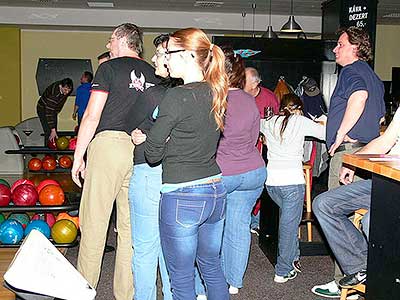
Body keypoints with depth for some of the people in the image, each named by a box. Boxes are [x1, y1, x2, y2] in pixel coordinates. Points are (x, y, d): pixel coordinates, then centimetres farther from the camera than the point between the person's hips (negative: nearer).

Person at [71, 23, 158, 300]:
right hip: (142, 151, 5)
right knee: (131, 225, 9)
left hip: (109, 143, -5)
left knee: (94, 222, 4)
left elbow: (92, 116, -5)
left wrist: (78, 156, 0)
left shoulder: (109, 67, 1)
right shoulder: (154, 75, 16)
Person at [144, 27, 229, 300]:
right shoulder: (216, 94, 5)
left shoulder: (177, 97, -17)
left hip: (182, 196, -7)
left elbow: (153, 153, -12)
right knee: (212, 266, 24)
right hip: (216, 190, 8)